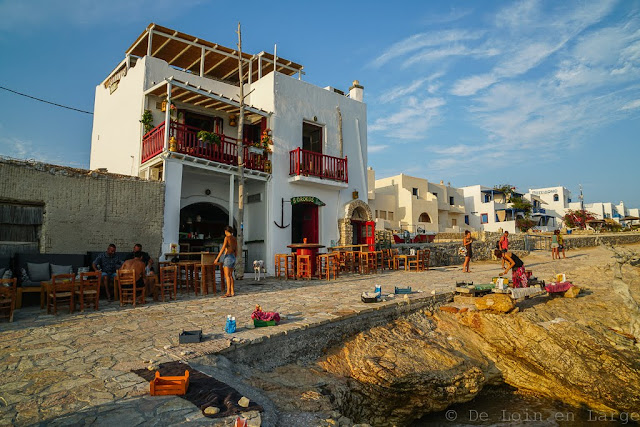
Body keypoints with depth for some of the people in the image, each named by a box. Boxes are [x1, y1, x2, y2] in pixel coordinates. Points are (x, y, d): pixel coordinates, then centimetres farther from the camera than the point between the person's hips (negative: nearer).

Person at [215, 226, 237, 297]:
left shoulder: (227, 237, -11)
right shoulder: (235, 239, 13)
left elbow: (223, 248, -17)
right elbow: (236, 250, 16)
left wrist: (217, 258, -16)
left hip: (227, 257, -8)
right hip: (233, 258, 8)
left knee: (227, 275, -9)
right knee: (230, 275, 11)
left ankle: (228, 292, -13)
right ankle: (232, 292, 10)